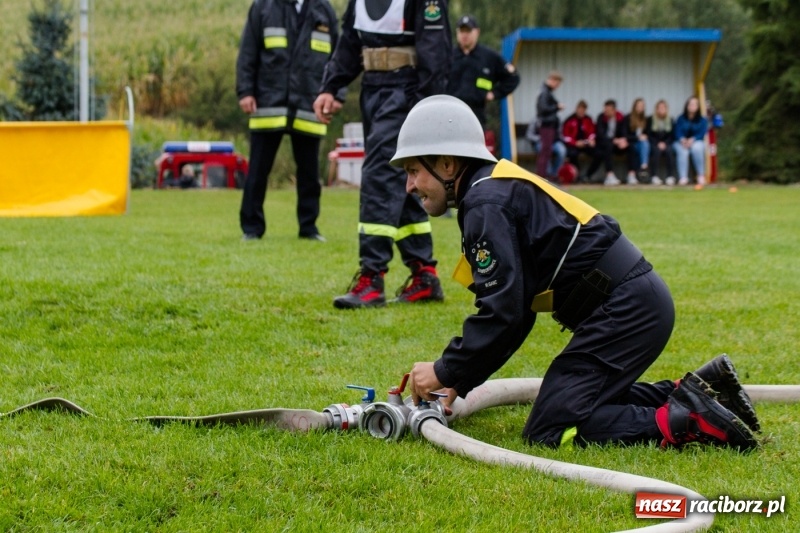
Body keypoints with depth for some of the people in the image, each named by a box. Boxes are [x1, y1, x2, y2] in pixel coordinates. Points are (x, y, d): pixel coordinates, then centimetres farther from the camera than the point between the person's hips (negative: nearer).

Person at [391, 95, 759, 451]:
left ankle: (688, 422, -15)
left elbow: (502, 312, -19)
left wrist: (446, 372, -7)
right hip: (641, 300, 10)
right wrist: (460, 379, 16)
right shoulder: (500, 189, 20)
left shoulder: (487, 202, -12)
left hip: (624, 308, -10)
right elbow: (515, 311, 21)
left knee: (548, 430, -11)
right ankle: (694, 391, 15)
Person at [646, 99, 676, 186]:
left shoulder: (670, 121, 9)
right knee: (656, 150, -35)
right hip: (654, 144, -2)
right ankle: (654, 176, -35)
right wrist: (657, 144, -16)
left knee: (668, 150, -32)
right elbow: (648, 135, -2)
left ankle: (670, 176, -31)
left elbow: (672, 136, 6)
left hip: (666, 144, 2)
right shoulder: (650, 120, 2)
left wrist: (665, 143, -12)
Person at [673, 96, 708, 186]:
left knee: (697, 148, -37)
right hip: (681, 142, 0)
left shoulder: (703, 120, 5)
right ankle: (683, 177, -44)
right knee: (682, 151, -36)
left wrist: (692, 140, -25)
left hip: (696, 142, 0)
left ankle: (701, 176, -30)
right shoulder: (681, 119, 6)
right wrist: (683, 140, -25)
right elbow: (678, 132, -3)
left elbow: (702, 134, -7)